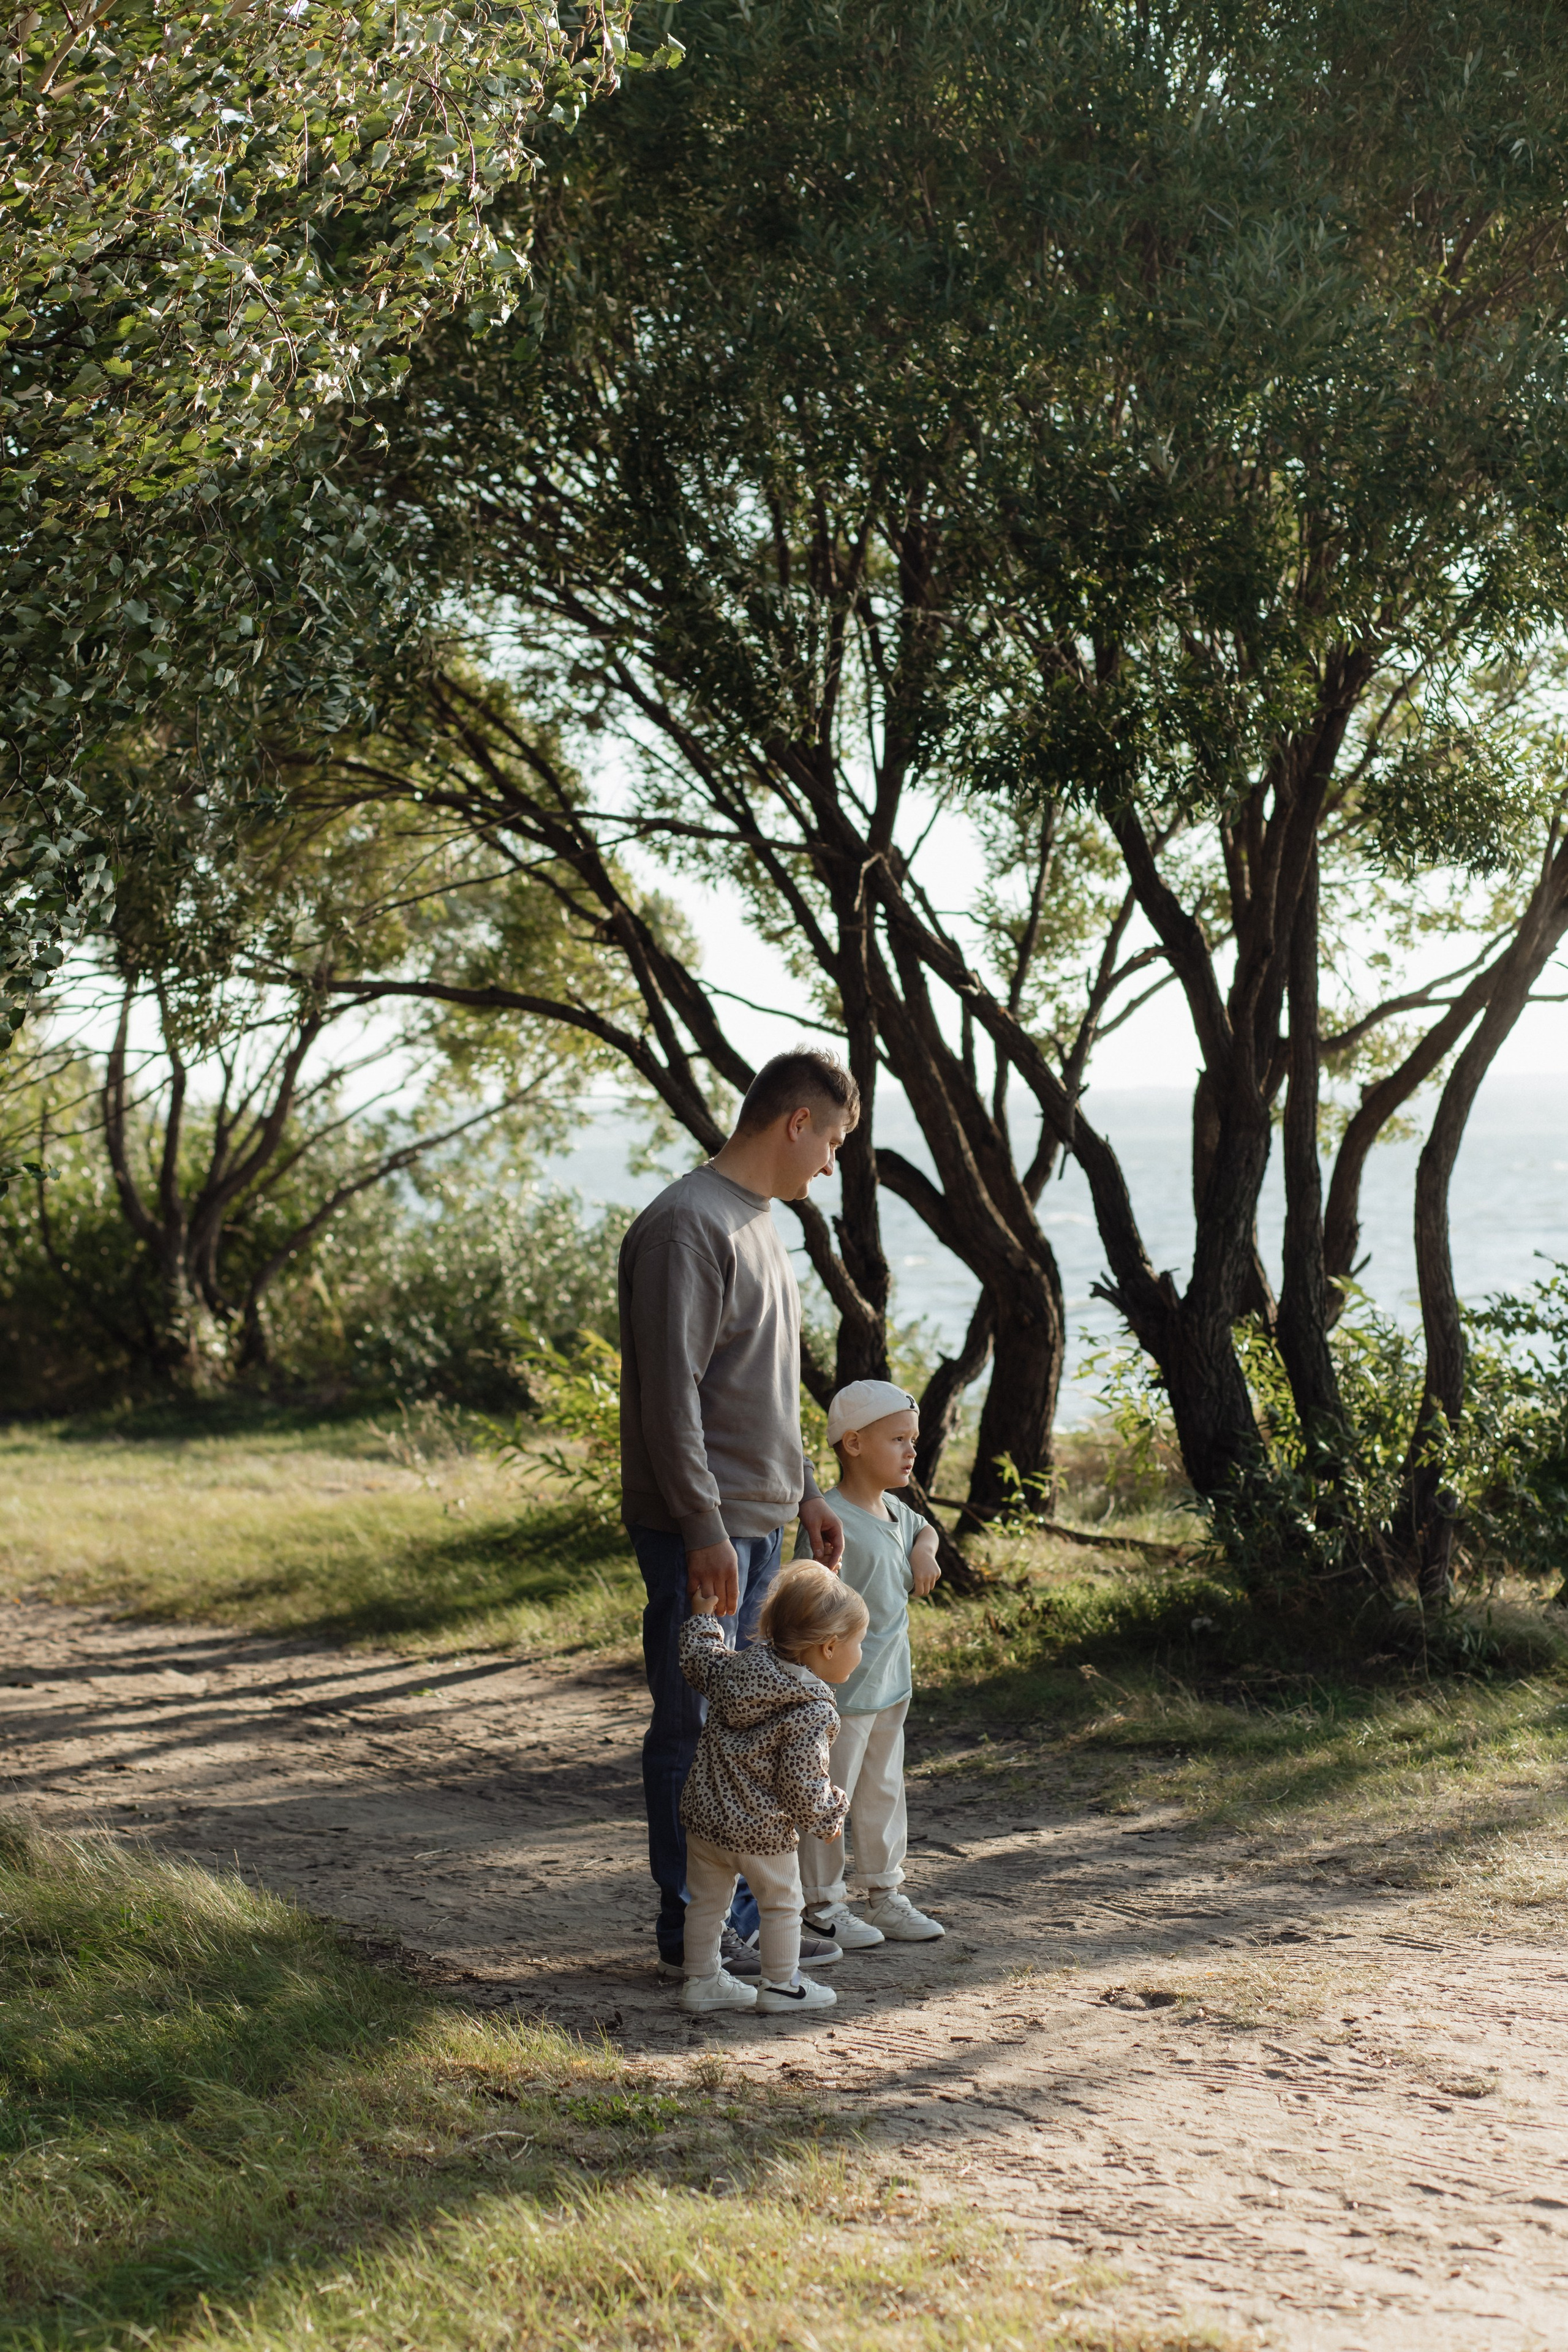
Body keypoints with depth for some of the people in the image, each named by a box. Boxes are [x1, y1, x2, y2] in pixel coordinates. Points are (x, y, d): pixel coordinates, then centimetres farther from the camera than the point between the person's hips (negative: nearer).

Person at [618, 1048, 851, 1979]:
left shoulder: (760, 1222, 17)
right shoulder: (687, 1222, -15)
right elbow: (672, 1390, -20)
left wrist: (805, 1492, 20)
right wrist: (705, 1528, -22)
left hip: (760, 1526, 10)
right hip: (703, 1529, -10)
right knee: (696, 1731, -1)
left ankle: (745, 1916, 22)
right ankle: (693, 1930, 7)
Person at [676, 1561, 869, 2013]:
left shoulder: (740, 1667, -2)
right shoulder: (812, 1713, -22)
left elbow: (698, 1662, 16)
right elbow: (802, 1783, -21)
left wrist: (702, 1615, 31)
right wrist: (828, 1817, -3)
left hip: (703, 1810, 7)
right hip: (761, 1828, -7)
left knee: (707, 1900, 19)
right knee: (781, 1903, 14)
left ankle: (702, 1981, 29)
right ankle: (781, 1987, 24)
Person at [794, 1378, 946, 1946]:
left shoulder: (895, 1510, 8)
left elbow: (925, 1529, 32)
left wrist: (925, 1550, 8)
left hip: (890, 1685, 9)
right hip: (842, 1688, -9)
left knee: (884, 1793, 17)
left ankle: (885, 1894, 28)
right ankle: (822, 1904, 13)